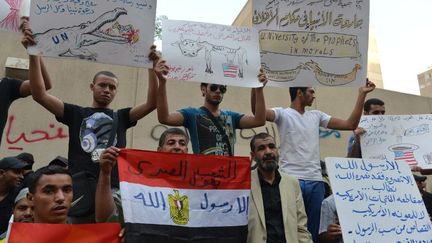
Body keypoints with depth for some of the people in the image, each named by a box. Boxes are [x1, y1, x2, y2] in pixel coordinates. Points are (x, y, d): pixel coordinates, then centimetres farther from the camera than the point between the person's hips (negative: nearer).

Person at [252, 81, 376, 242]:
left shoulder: (316, 115, 18)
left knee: (314, 230, 11)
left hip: (315, 181, 5)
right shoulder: (283, 113, 1)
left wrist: (362, 94, 11)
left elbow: (350, 125, 14)